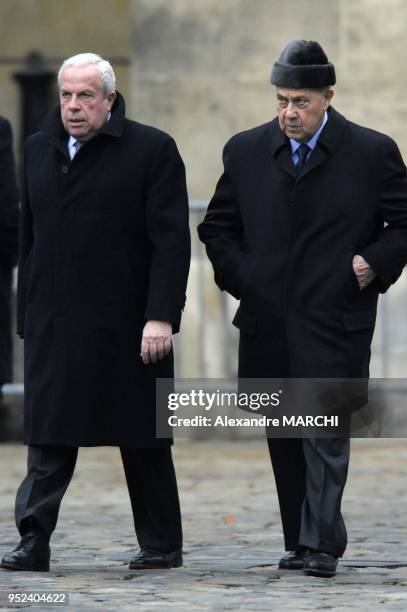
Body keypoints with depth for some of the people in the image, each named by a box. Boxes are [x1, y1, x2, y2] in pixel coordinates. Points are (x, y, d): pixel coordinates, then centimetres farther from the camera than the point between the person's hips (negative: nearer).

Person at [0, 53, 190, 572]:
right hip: (53, 327, 4)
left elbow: (171, 241, -8)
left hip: (126, 325, -4)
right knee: (48, 436, -2)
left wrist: (161, 317, -16)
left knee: (143, 440, 5)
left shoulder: (152, 150, -4)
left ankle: (161, 544, 15)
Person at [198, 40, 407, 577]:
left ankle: (321, 544, -13)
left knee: (326, 431, -11)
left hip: (336, 317, -4)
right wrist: (238, 276, 4)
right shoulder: (246, 151, 8)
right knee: (284, 436, 9)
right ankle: (300, 541, 16)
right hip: (267, 321, 4)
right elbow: (217, 226, 17)